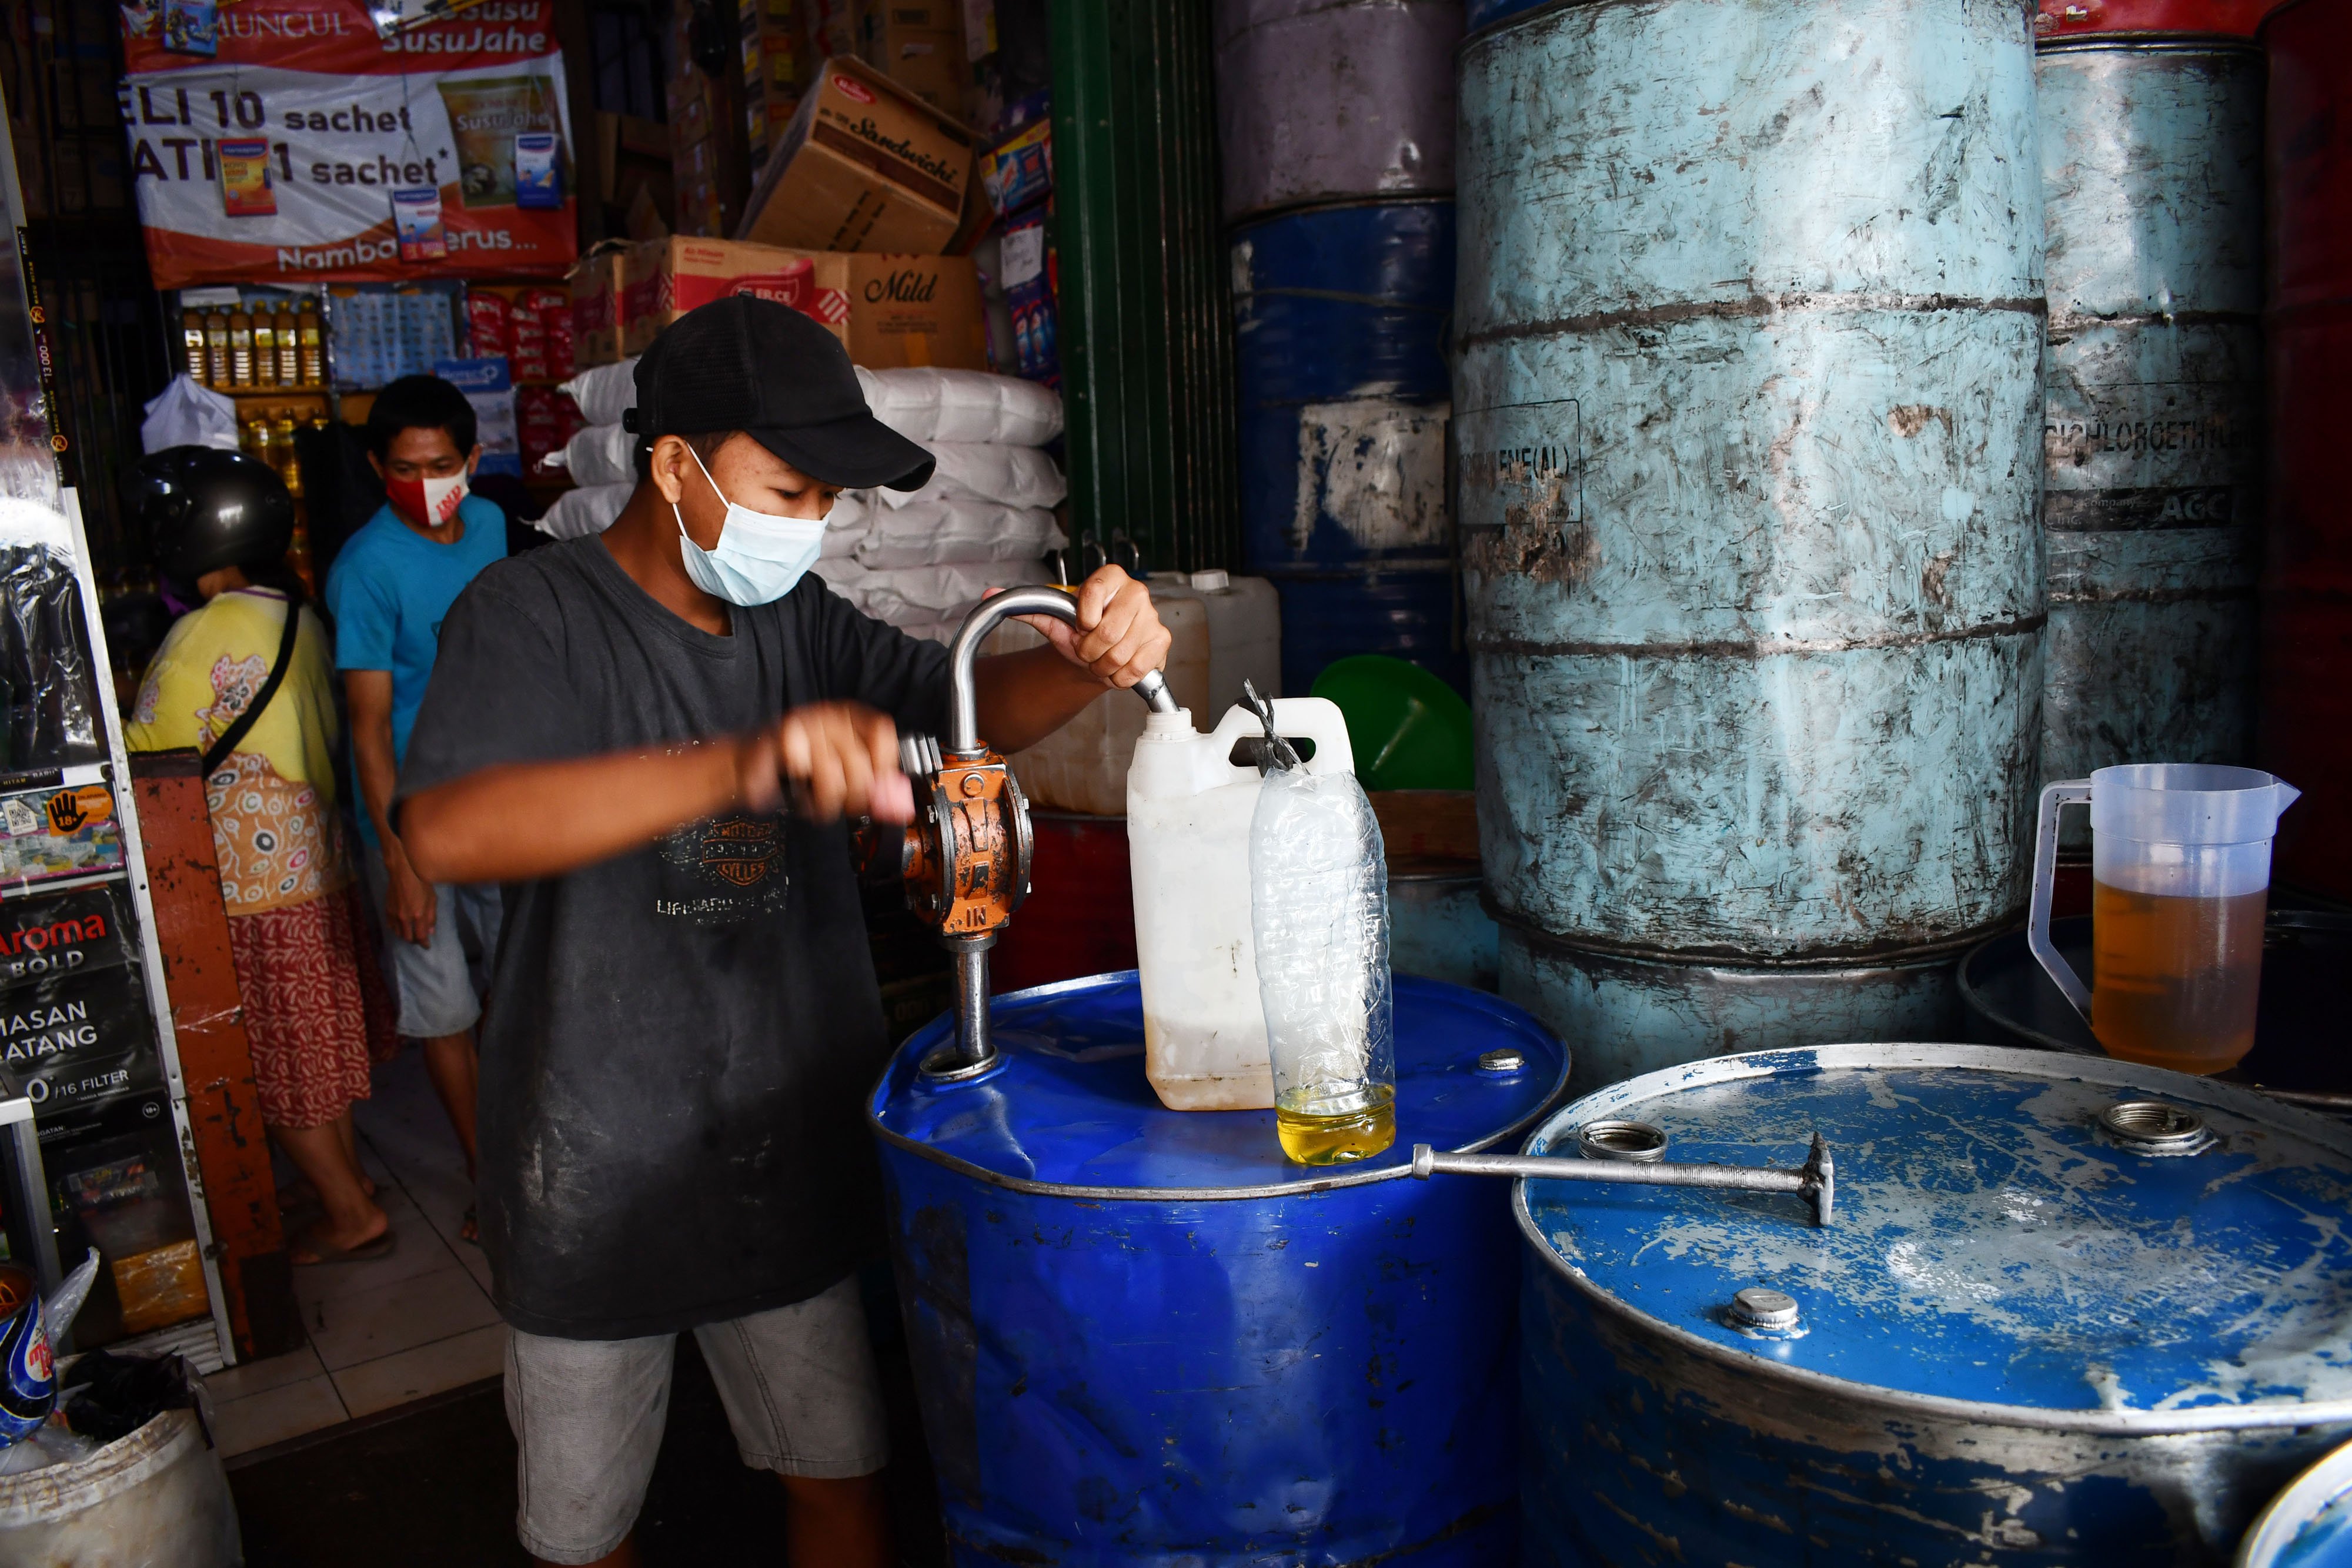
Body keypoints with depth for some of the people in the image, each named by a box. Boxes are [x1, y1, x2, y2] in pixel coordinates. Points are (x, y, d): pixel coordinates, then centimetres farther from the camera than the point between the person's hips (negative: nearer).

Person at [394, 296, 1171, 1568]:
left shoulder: (796, 618, 4)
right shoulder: (537, 614, -14)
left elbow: (974, 705, -2)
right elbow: (446, 831, -31)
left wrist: (1087, 660, -26)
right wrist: (738, 764, -46)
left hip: (792, 1163, 4)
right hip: (598, 1185, -4)